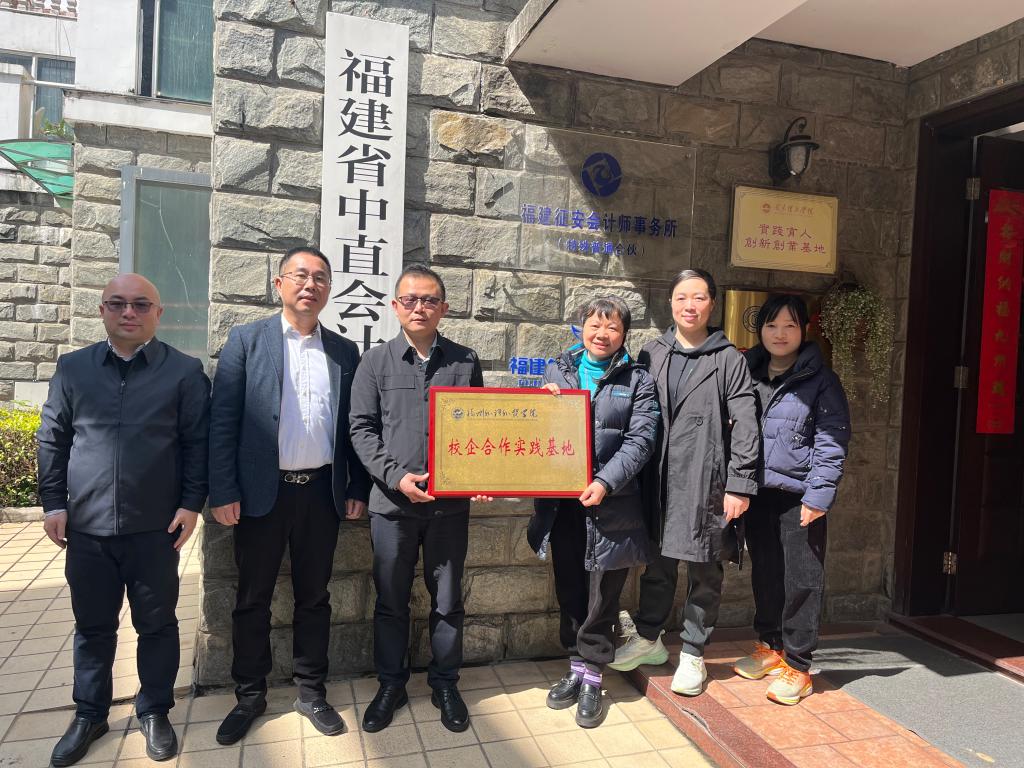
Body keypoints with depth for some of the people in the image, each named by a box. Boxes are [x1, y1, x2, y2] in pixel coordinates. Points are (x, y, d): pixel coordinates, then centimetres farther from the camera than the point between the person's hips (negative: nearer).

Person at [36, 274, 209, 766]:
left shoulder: (185, 371, -2)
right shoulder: (72, 368, 6)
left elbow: (197, 442, -2)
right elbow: (52, 439, 9)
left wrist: (191, 503, -7)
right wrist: (53, 502, 3)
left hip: (156, 526, -2)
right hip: (86, 525, 2)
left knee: (157, 624, 10)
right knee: (92, 626, 16)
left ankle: (154, 712, 28)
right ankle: (89, 714, 34)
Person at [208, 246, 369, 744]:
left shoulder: (344, 352, 7)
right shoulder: (246, 341, 0)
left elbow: (353, 427, 8)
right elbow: (222, 421, -4)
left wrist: (358, 489, 5)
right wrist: (223, 493, -9)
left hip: (322, 492, 2)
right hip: (261, 492, -2)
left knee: (314, 597, 13)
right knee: (252, 599, 11)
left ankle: (311, 692, 28)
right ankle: (249, 695, 29)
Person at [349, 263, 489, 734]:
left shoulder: (465, 362, 5)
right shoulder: (376, 363, 2)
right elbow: (362, 429, -2)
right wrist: (397, 476, -15)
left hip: (451, 503, 1)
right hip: (392, 502, 0)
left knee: (448, 601, 12)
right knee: (391, 601, 13)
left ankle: (445, 685, 31)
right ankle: (391, 685, 32)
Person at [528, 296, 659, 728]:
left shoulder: (638, 381, 3)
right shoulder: (557, 372, 10)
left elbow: (640, 441, -7)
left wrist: (606, 482, -18)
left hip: (611, 504, -3)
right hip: (562, 502, 3)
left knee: (602, 595, 6)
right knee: (569, 591, 14)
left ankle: (592, 680, 22)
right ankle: (577, 669, 31)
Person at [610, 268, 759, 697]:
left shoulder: (729, 359, -1)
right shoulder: (651, 355, 8)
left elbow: (744, 426, -5)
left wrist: (740, 485, -10)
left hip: (706, 483, -2)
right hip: (658, 480, 3)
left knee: (705, 571, 8)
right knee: (657, 563, 15)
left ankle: (692, 654, 25)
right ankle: (648, 639, 34)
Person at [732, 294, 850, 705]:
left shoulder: (820, 380, -4)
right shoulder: (747, 372, 8)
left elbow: (832, 441, -7)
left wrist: (818, 495, -13)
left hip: (798, 497, -4)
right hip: (756, 492, 5)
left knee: (801, 582, 2)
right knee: (764, 575, 16)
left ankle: (796, 666, 15)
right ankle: (769, 647, 33)